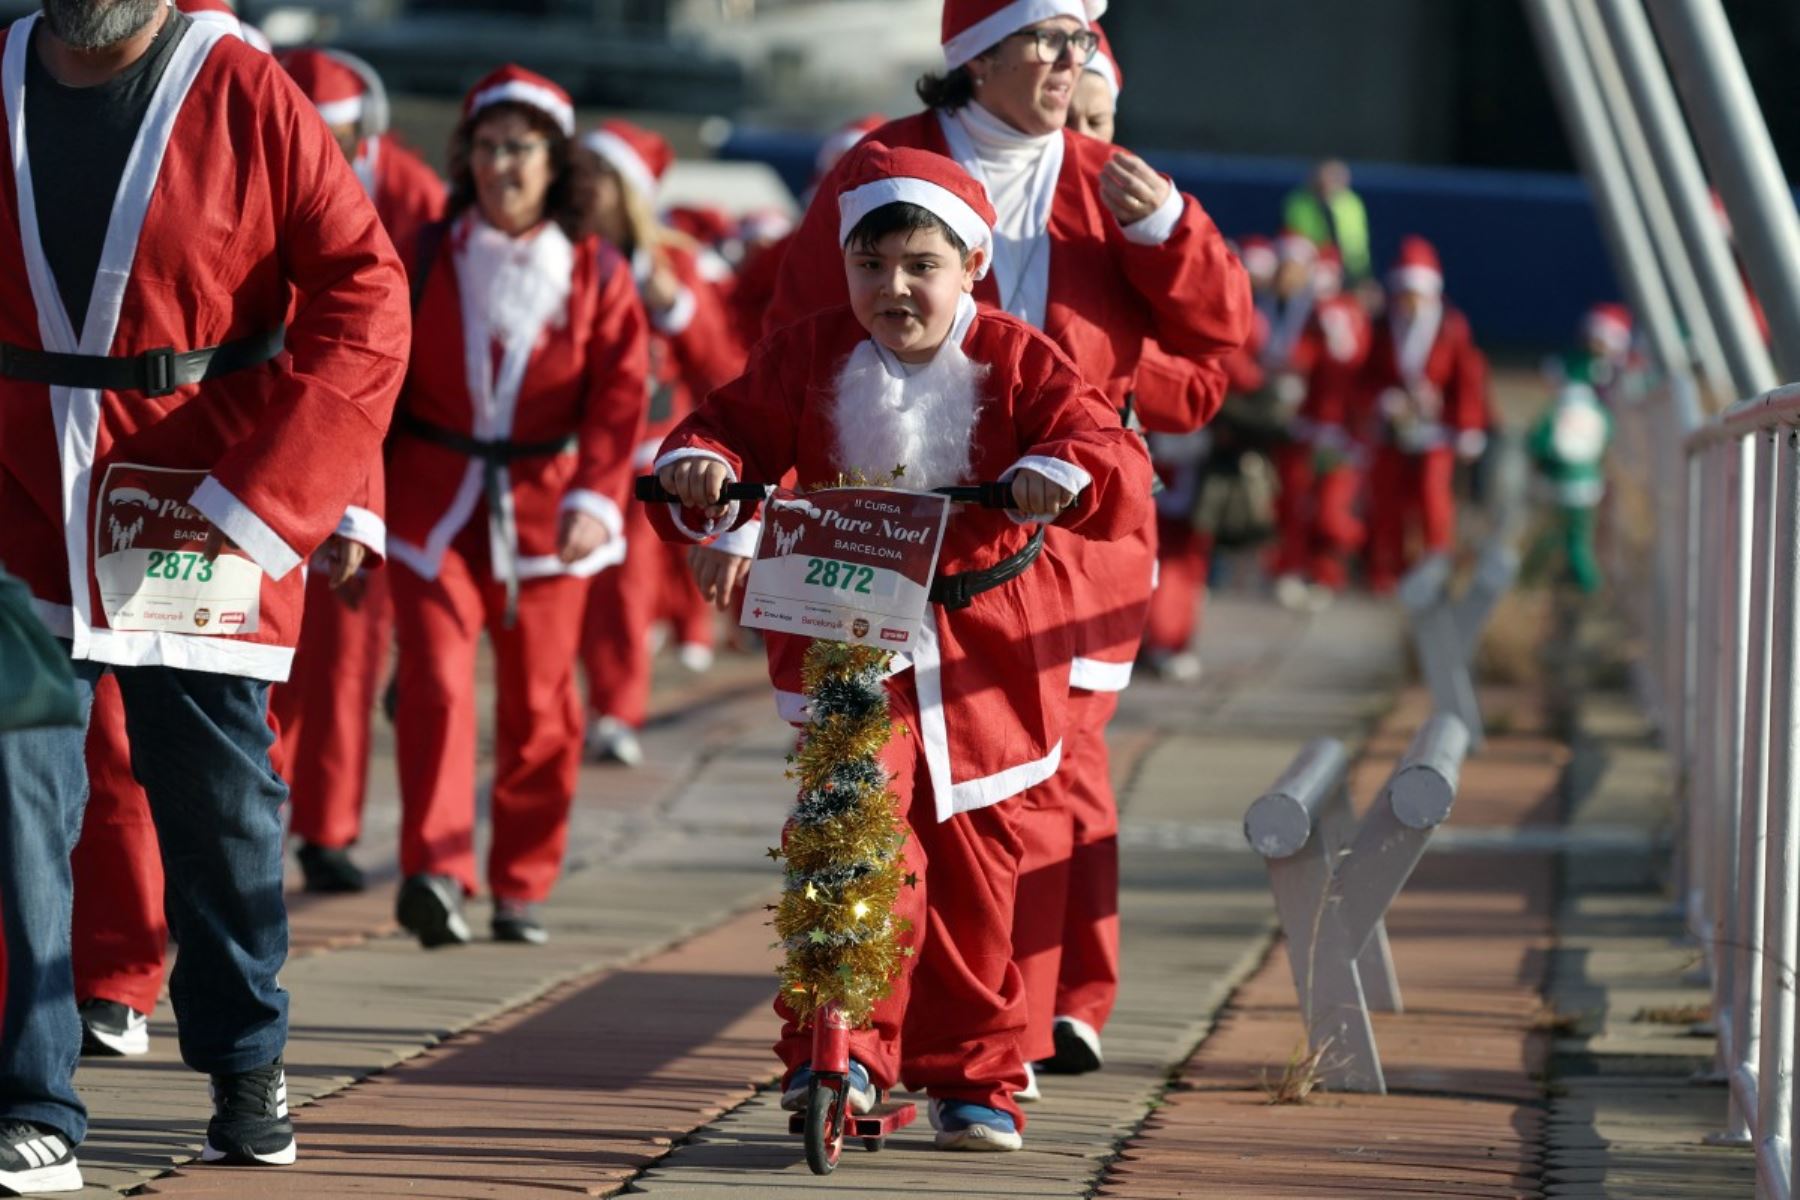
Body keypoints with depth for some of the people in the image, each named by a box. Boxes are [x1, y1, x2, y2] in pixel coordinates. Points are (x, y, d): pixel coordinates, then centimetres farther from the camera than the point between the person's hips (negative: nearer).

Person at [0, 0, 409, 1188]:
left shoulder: (245, 97, -6)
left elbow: (365, 297, -8)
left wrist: (257, 490, -13)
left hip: (197, 505, -2)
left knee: (221, 800, 9)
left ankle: (247, 1066, 31)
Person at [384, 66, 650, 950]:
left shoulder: (597, 275, 2)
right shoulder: (424, 261, 3)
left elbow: (618, 398, -4)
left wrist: (595, 498, -19)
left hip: (545, 507, 1)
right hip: (432, 505, -1)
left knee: (539, 706, 6)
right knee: (436, 681, -16)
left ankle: (521, 888, 18)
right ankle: (435, 870, -24)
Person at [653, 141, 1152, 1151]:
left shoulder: (1014, 362, -4)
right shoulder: (810, 356, 1)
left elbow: (1114, 454, -13)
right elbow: (739, 427, 7)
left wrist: (1062, 472, -35)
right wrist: (704, 469, -15)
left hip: (983, 647, 1)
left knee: (973, 868, 7)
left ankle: (973, 1076, 20)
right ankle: (838, 1047, -17)